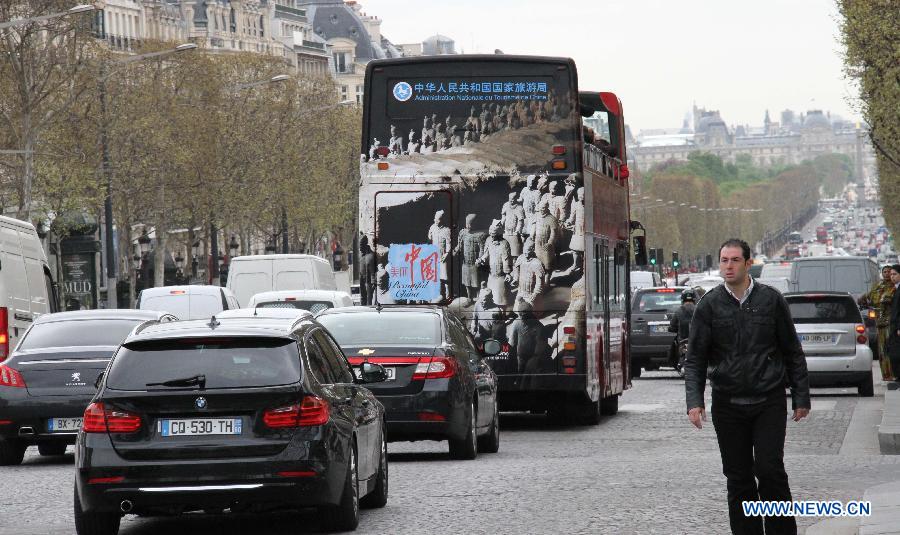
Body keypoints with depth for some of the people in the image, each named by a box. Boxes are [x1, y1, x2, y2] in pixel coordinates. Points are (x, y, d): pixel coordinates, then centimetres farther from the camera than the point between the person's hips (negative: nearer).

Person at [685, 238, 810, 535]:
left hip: (769, 401, -1)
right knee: (738, 478, 4)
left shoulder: (771, 299, 2)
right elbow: (695, 359, 3)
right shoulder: (709, 305, 2)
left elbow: (793, 352, 8)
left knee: (770, 469, -10)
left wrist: (801, 398, 5)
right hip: (728, 404, 1)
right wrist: (694, 401, -9)